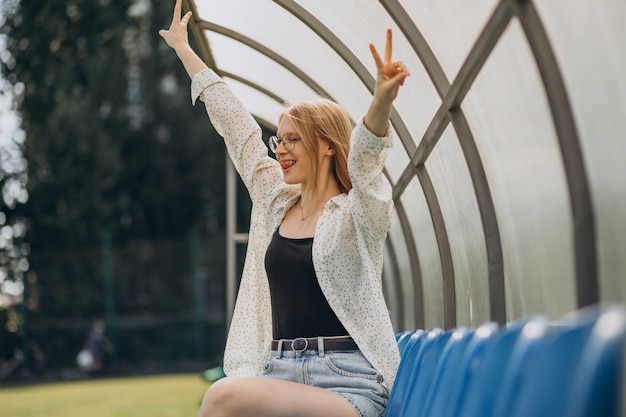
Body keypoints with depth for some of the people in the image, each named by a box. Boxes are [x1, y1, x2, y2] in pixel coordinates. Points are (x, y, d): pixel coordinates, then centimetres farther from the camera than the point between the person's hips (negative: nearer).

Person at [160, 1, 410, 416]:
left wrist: (382, 101, -42)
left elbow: (365, 156, -21)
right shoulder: (276, 203, 17)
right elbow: (236, 124, 21)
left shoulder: (358, 214, 0)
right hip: (278, 374, 5)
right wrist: (184, 49, 29)